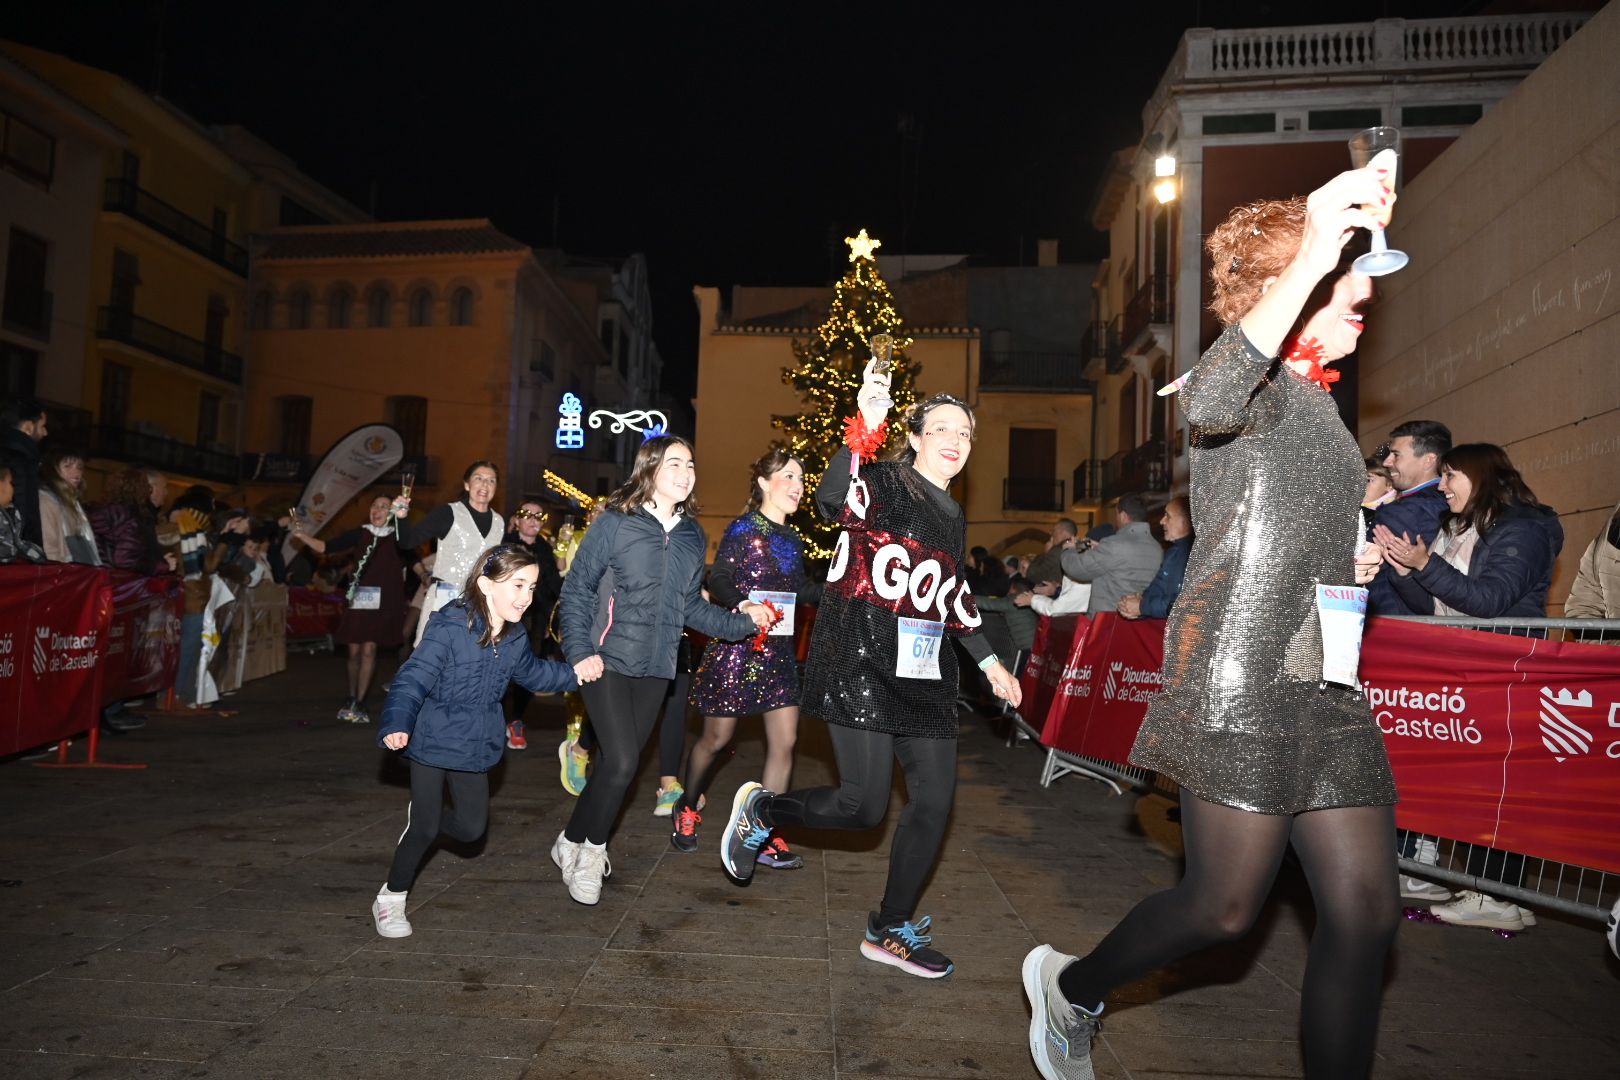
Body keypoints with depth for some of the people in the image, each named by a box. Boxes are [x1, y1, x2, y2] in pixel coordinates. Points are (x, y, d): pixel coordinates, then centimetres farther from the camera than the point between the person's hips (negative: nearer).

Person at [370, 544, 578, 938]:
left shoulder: (514, 637, -1)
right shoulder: (449, 628, -23)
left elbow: (533, 672, 19)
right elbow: (413, 679, -27)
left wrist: (574, 674, 12)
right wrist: (397, 724, -41)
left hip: (476, 745, 6)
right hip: (432, 742, -6)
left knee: (472, 827, 10)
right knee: (425, 829, 1)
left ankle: (424, 818, 42)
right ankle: (390, 898, 25)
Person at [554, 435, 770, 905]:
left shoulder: (693, 537, 7)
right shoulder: (616, 522, -8)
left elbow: (692, 606, 12)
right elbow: (576, 589, -4)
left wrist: (739, 621, -1)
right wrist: (580, 651, -12)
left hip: (656, 668, 5)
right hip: (607, 661, -5)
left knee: (617, 762, 10)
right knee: (621, 763, -11)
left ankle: (577, 842, 32)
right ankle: (588, 848, 15)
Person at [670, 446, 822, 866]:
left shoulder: (792, 539, 11)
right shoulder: (743, 528, -8)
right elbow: (718, 582, -14)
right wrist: (742, 605, -32)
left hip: (779, 650, 6)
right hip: (736, 647, -6)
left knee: (784, 740, -1)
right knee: (716, 738, 7)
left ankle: (765, 836, 10)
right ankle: (686, 808, 33)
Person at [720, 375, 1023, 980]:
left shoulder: (952, 517, 18)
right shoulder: (884, 484, -5)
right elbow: (832, 502, -29)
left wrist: (989, 662, 27)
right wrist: (863, 428, -40)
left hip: (925, 675, 8)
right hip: (862, 664, -8)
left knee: (935, 800, 4)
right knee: (864, 807, -9)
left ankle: (890, 929, 22)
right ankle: (762, 808, 21)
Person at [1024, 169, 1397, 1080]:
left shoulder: (1322, 403, 22)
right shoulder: (1259, 380, -6)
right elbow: (1209, 406, -33)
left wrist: (1347, 562, 15)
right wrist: (1308, 260, -38)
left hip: (1326, 684, 9)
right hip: (1240, 677, -9)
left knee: (1366, 911, 3)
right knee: (1227, 908, -3)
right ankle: (1072, 989, 24)